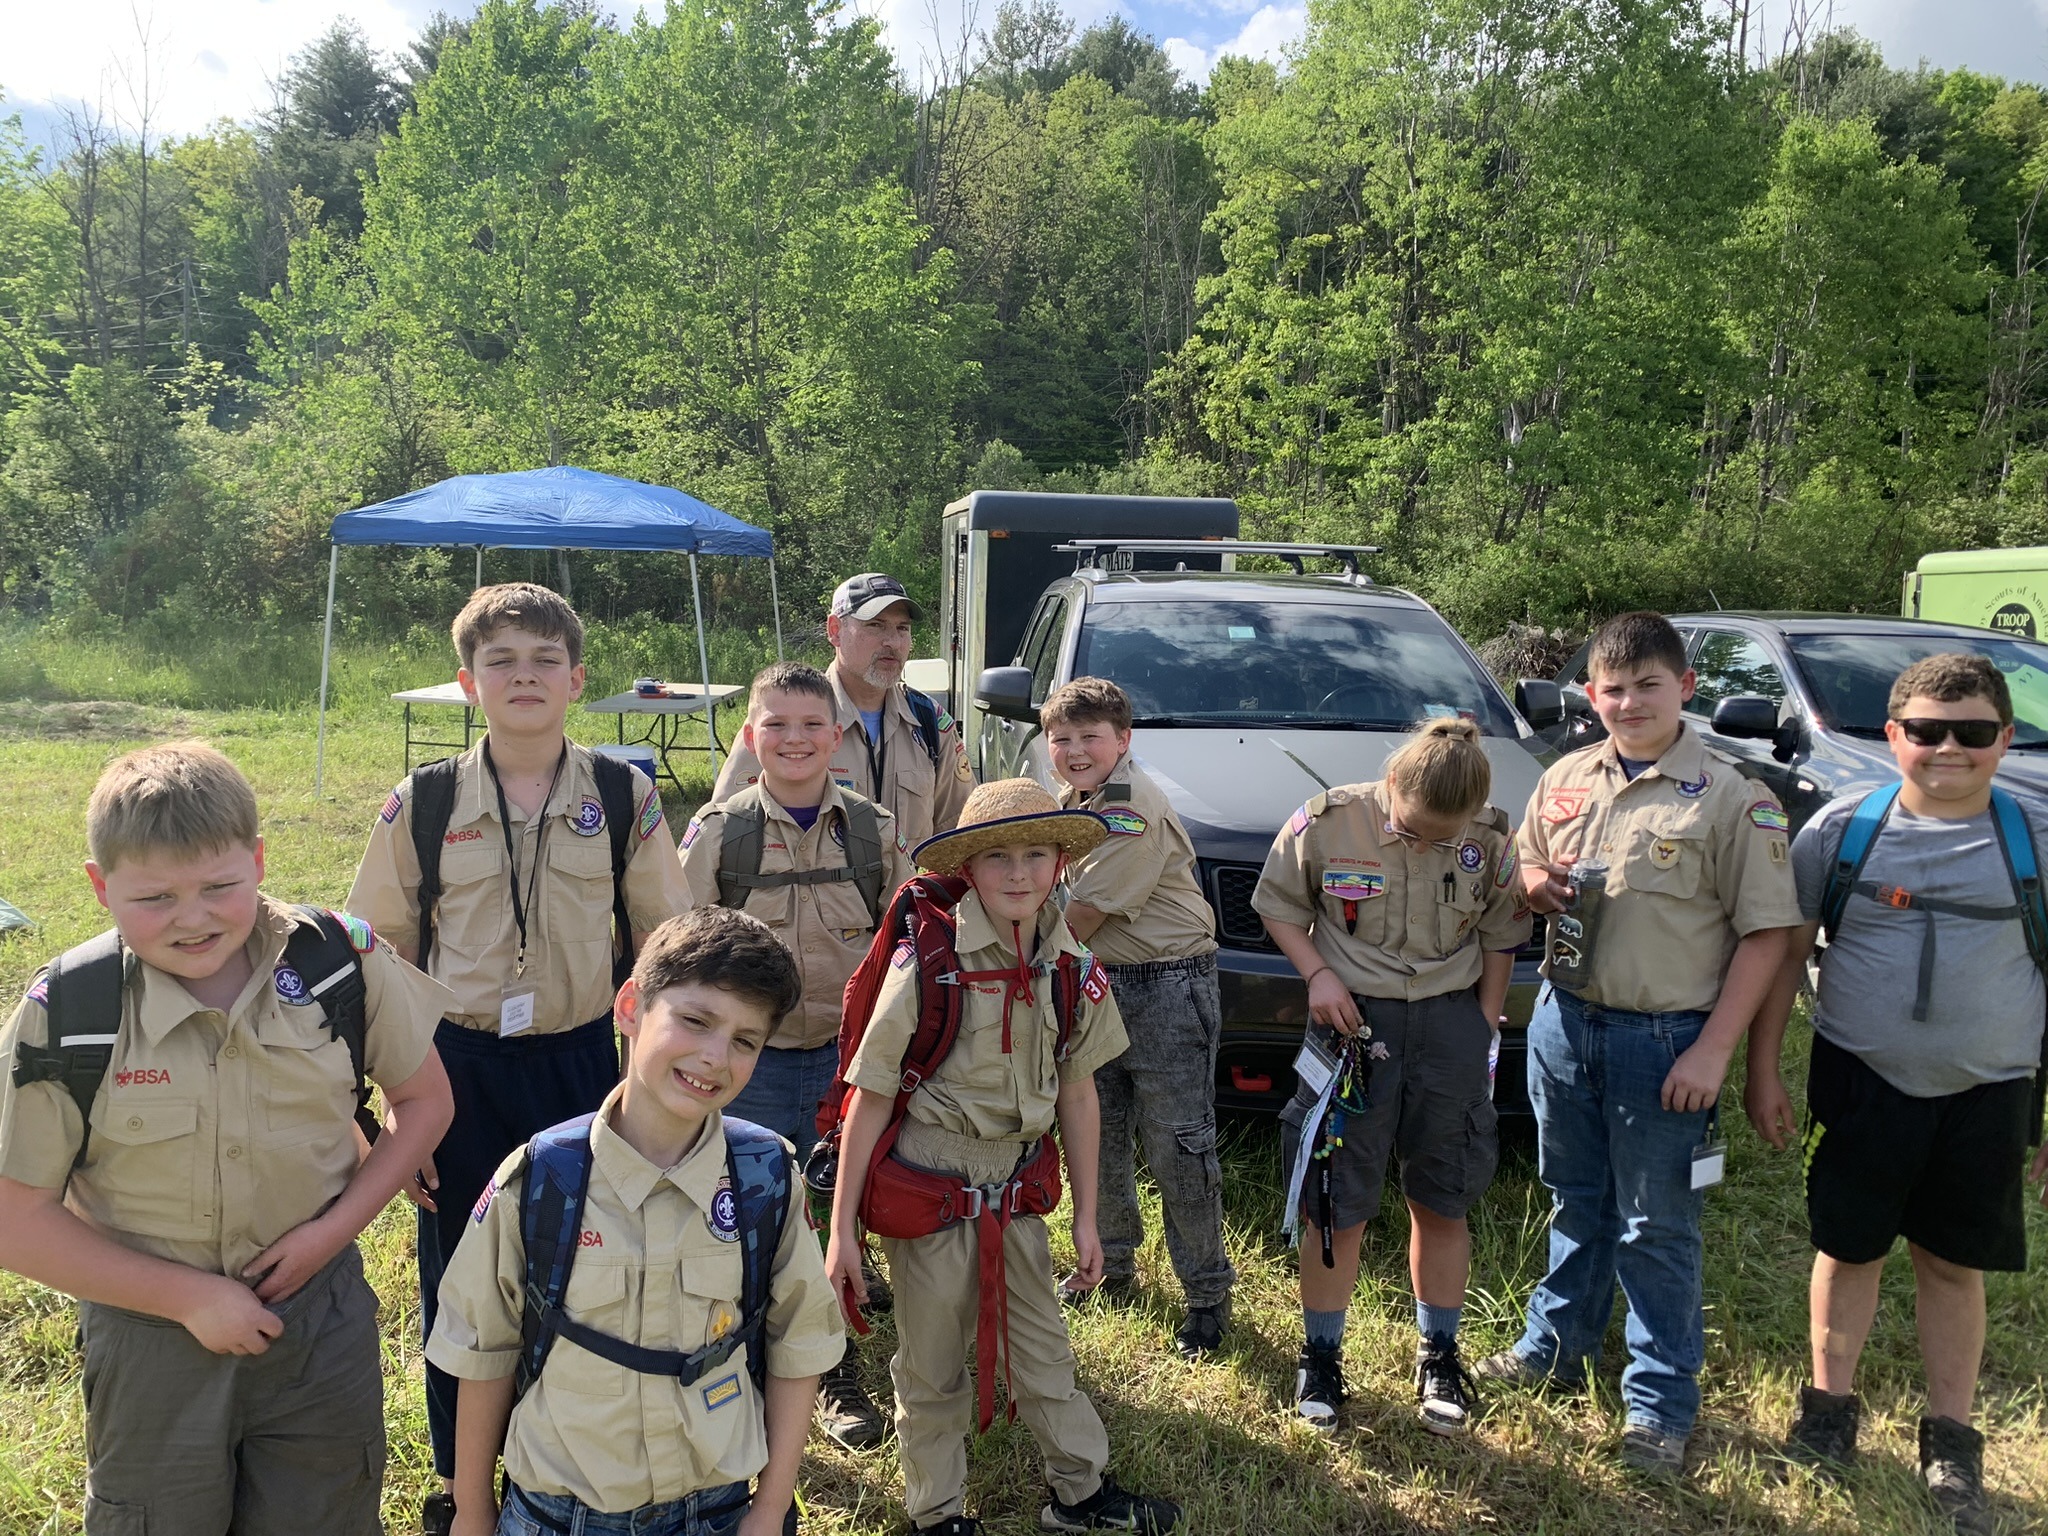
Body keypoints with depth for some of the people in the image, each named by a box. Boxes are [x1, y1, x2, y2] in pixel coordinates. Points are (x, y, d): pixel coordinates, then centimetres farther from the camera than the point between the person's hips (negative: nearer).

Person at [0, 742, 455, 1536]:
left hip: (320, 1309, 1)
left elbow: (423, 1097, -2)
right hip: (151, 1329, -1)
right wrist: (190, 1296, -14)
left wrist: (336, 1227, -12)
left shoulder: (342, 960, -16)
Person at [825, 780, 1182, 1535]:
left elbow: (1077, 1093, 6)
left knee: (1043, 1347, 17)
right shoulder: (928, 962, -18)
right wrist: (842, 1228, -10)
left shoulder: (1072, 968, -5)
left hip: (1015, 1184, 4)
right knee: (932, 1365, 13)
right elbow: (871, 1096, -13)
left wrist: (1086, 1216, 10)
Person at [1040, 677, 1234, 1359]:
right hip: (1099, 985, 9)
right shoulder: (1071, 800, 9)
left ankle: (1208, 1295, 13)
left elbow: (1082, 916, -18)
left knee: (1179, 1149, -2)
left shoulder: (1133, 807, -19)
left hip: (1167, 989, -9)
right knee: (1097, 1137, 16)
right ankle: (1112, 1269, 34)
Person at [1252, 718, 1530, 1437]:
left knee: (1442, 1203, 11)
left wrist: (1481, 1030, 2)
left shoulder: (1490, 841, -4)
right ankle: (1320, 1354, 23)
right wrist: (1318, 974, -12)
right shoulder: (1327, 823, -10)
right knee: (1336, 1207, 3)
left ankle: (1438, 1355, 30)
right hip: (1354, 1021, -2)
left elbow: (1500, 943, 6)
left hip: (1453, 1024, 2)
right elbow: (1279, 906, 1)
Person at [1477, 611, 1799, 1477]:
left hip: (1664, 1040, -5)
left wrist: (1713, 1050, -16)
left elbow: (1765, 930, -11)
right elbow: (1523, 865, 19)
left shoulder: (1729, 797, -11)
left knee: (1656, 1228, 7)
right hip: (1564, 1022, 5)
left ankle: (1661, 1402, 23)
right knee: (1574, 1201, 21)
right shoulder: (1564, 781, 5)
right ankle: (1556, 1346, 39)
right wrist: (1535, 884, -6)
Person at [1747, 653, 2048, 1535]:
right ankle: (1828, 1407, 31)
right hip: (1861, 1082, 0)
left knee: (1953, 1263, 12)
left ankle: (1950, 1443, 29)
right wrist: (1763, 1071, -1)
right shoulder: (1842, 828, -4)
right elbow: (1785, 953, 1)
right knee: (1848, 1249, 12)